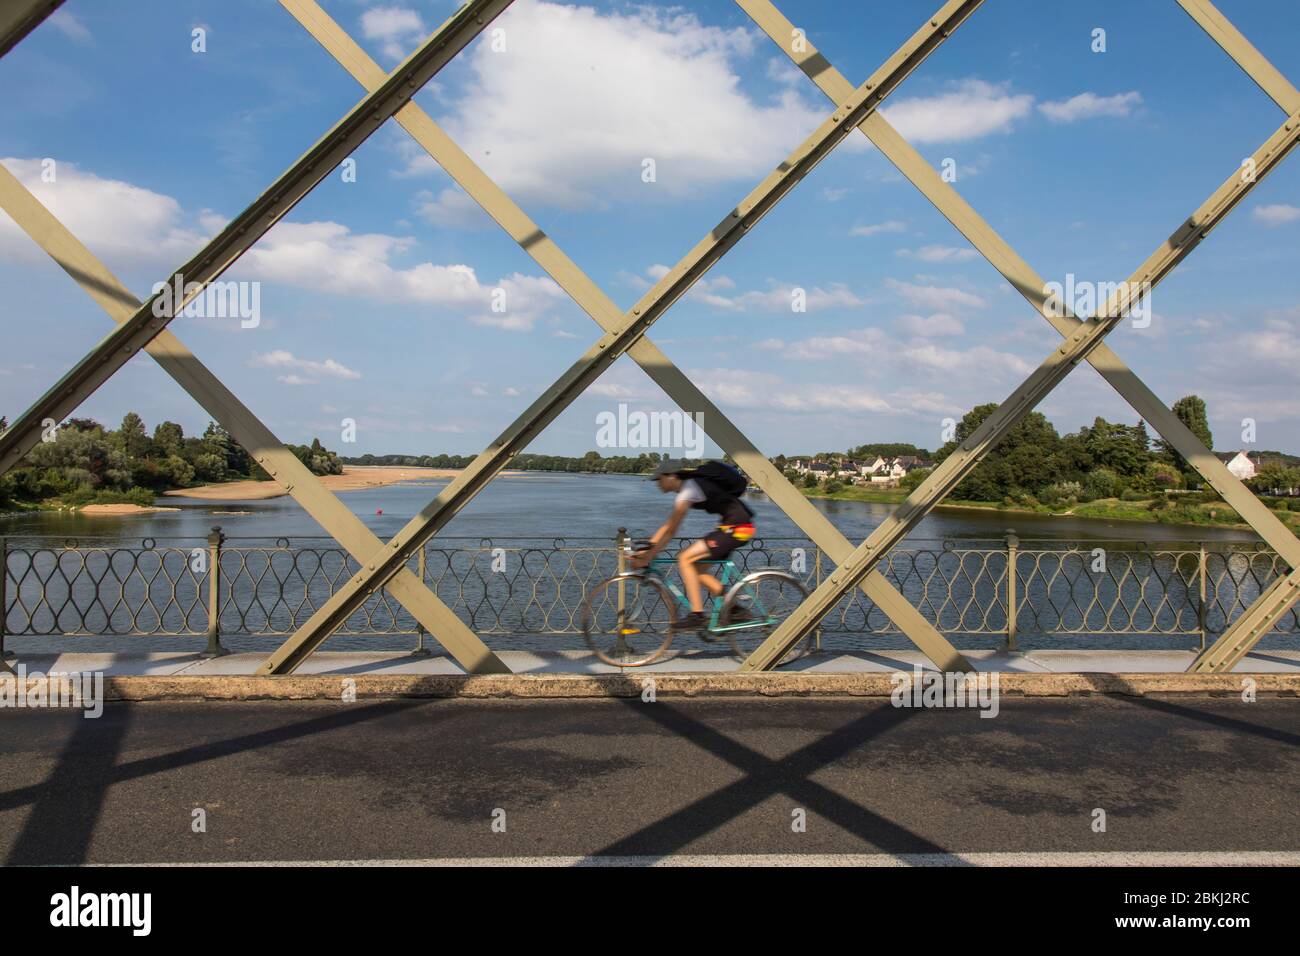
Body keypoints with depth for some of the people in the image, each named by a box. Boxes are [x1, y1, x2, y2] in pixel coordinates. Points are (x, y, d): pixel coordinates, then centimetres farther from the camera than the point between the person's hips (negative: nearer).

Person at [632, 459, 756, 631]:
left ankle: (697, 616, -12)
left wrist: (647, 558, -10)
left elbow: (670, 531, -15)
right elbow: (668, 527, 18)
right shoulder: (687, 487, 14)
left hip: (737, 527, -10)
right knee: (695, 568, 11)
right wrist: (647, 550, 14)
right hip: (732, 526, 10)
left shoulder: (687, 491, -16)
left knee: (685, 559, -12)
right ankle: (736, 610, 12)